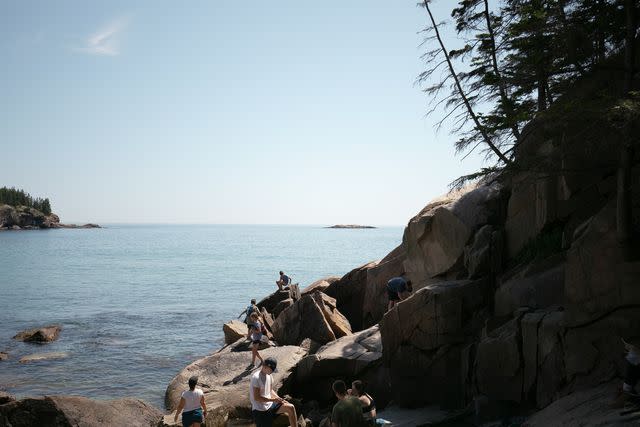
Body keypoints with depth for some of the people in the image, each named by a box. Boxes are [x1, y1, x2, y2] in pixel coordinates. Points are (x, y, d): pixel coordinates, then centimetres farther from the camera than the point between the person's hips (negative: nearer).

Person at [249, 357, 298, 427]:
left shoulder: (269, 376, 6)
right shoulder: (256, 378, -20)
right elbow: (256, 398, -22)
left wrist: (278, 398, -2)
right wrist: (273, 399, -20)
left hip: (270, 405, 8)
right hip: (260, 410, -8)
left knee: (291, 408, -8)